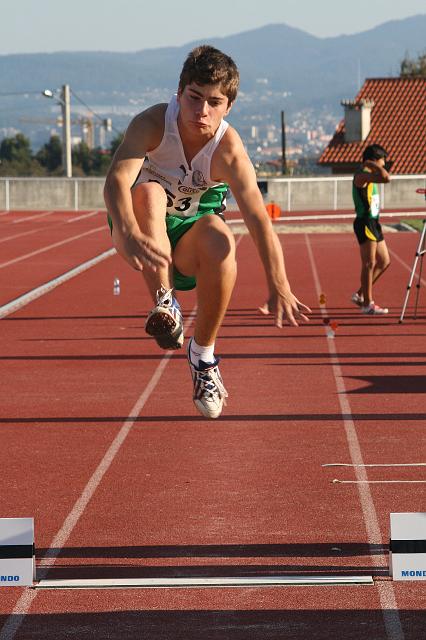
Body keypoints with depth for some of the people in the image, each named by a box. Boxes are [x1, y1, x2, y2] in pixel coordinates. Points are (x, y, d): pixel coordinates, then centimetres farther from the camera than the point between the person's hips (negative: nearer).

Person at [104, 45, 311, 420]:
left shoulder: (228, 150, -23)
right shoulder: (153, 123, -25)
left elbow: (258, 218, -34)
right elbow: (117, 179, -42)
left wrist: (279, 287, -47)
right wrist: (130, 234, -62)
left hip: (189, 238, 1)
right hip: (139, 229, -1)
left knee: (220, 243, -33)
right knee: (148, 192, -34)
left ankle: (202, 354, -10)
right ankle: (165, 304, -29)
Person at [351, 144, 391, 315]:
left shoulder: (368, 176, 16)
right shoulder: (361, 176, -16)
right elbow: (386, 178, -31)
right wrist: (374, 165, -18)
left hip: (373, 224, 10)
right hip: (365, 223, -10)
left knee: (384, 262, 12)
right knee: (369, 264, -6)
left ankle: (360, 295, 19)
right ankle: (367, 304, 0)